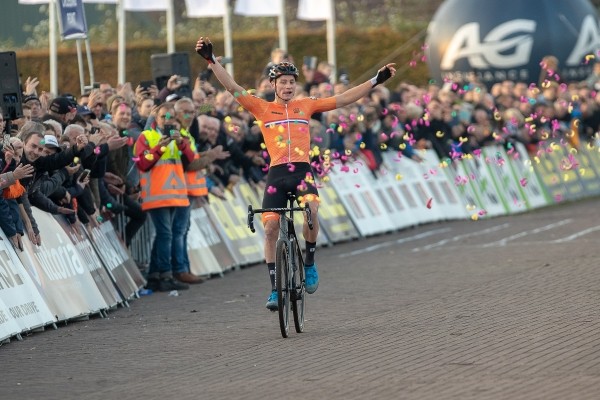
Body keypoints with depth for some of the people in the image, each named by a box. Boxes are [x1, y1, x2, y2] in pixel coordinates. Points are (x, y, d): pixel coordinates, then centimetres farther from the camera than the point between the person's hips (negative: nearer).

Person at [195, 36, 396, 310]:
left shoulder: (306, 106, 14)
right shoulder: (262, 108, 10)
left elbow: (343, 99, 14)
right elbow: (232, 88, 2)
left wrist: (376, 81, 12)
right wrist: (211, 60, -7)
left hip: (302, 171, 0)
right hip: (276, 174, 0)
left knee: (310, 210, -28)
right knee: (270, 228, -8)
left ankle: (310, 262, -4)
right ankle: (275, 288, 4)